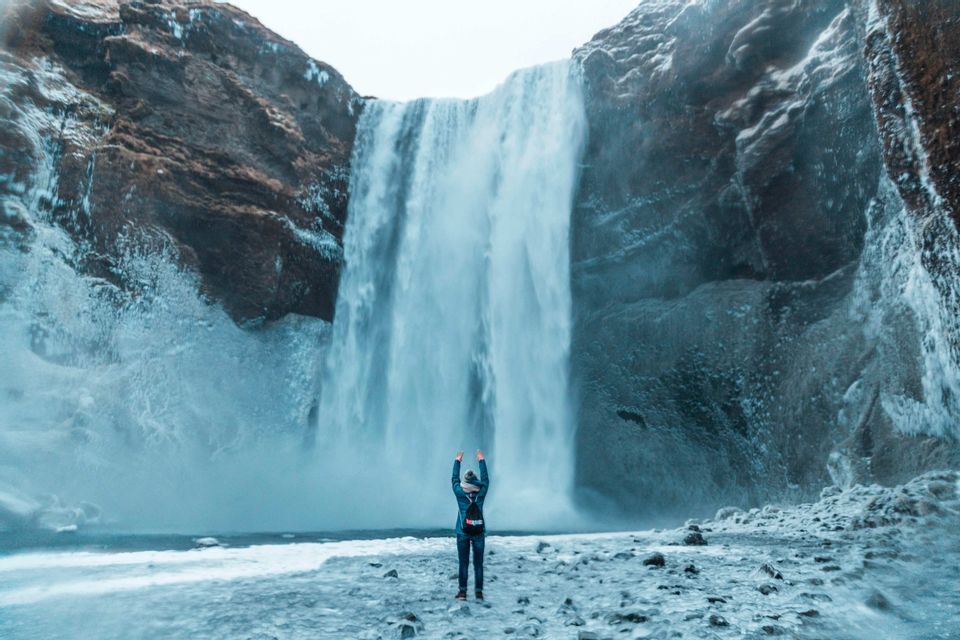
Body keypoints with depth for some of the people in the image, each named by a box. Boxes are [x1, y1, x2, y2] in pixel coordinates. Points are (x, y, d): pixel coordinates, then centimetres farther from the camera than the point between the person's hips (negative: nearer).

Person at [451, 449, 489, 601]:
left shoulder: (460, 492, -6)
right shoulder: (481, 493, -5)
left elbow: (454, 479, 11)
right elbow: (485, 479, 11)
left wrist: (457, 461, 20)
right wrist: (482, 461, 20)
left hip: (462, 532, 0)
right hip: (478, 532, 0)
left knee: (463, 563, 5)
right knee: (478, 564, 5)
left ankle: (462, 591, 5)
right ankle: (479, 592, 5)